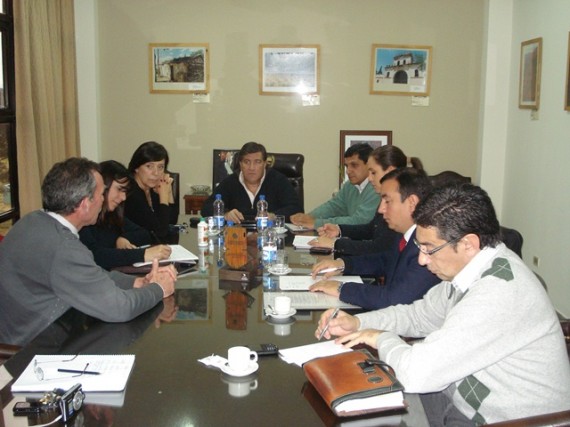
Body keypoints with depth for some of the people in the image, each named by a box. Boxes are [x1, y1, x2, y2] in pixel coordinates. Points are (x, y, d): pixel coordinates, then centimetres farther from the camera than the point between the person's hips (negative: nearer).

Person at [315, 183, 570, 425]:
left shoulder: (500, 293, -31)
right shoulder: (466, 265, -1)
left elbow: (418, 374, -32)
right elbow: (420, 315, 14)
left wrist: (383, 339, -12)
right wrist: (358, 323, 0)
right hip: (462, 401, 8)